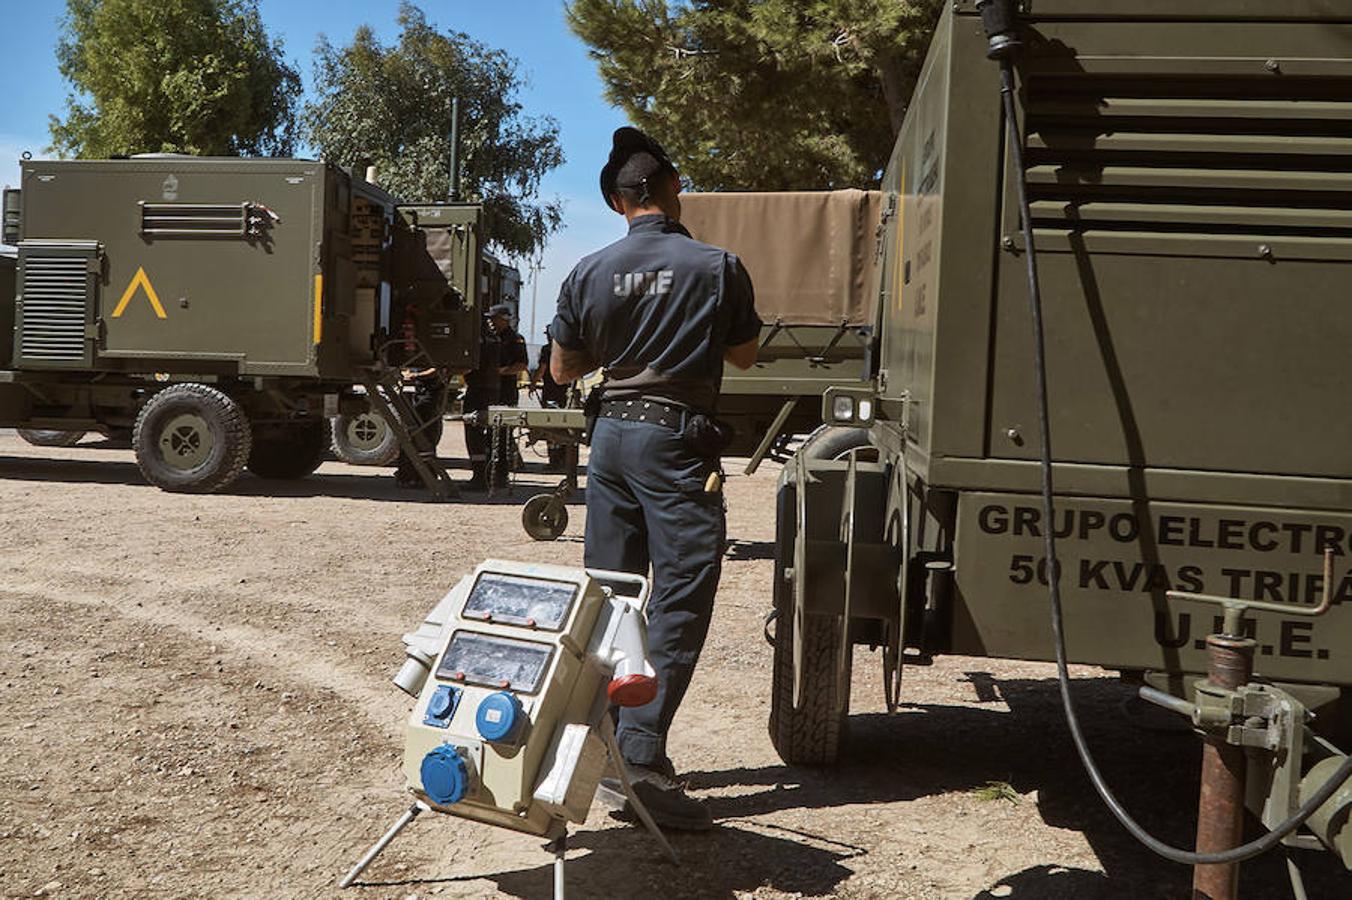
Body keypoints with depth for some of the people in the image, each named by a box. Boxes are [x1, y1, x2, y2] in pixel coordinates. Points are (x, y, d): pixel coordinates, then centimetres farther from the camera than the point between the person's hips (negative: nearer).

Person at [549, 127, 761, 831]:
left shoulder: (589, 273, 2)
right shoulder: (717, 267, -7)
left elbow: (563, 370, 11)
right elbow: (745, 355, 7)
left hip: (612, 433, 5)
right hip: (678, 440, -5)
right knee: (679, 604, -3)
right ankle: (639, 759, -9)